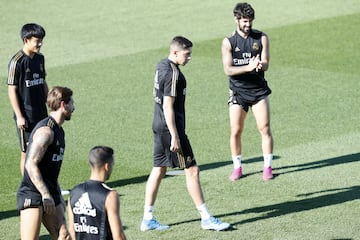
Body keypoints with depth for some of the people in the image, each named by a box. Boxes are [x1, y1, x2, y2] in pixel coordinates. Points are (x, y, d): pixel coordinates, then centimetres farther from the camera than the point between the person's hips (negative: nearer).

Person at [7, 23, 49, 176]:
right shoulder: (17, 62, -14)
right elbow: (12, 90, -13)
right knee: (27, 152, 1)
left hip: (41, 114, 7)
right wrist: (19, 116, -15)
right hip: (26, 116, -7)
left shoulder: (40, 58, 7)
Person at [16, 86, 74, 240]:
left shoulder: (58, 130, 16)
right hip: (32, 194, -10)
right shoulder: (46, 130, -15)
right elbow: (31, 165, -23)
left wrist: (58, 195, 24)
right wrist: (45, 195, -25)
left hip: (49, 194, 10)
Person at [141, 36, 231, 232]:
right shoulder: (172, 74, -19)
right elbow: (168, 106, -21)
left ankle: (148, 219, 14)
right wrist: (175, 136, -21)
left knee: (159, 170, 12)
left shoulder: (161, 66, 11)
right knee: (192, 170, -3)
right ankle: (206, 218, 2)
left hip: (159, 127, 10)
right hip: (170, 128, -10)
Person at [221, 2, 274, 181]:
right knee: (235, 132, 0)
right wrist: (248, 67, -28)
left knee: (265, 129, -3)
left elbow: (265, 64, -6)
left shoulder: (261, 38, 0)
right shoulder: (228, 42, -5)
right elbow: (228, 69, -13)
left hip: (259, 90, 1)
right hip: (238, 91, -1)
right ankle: (237, 167, 15)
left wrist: (259, 65, -31)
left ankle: (268, 167, 7)